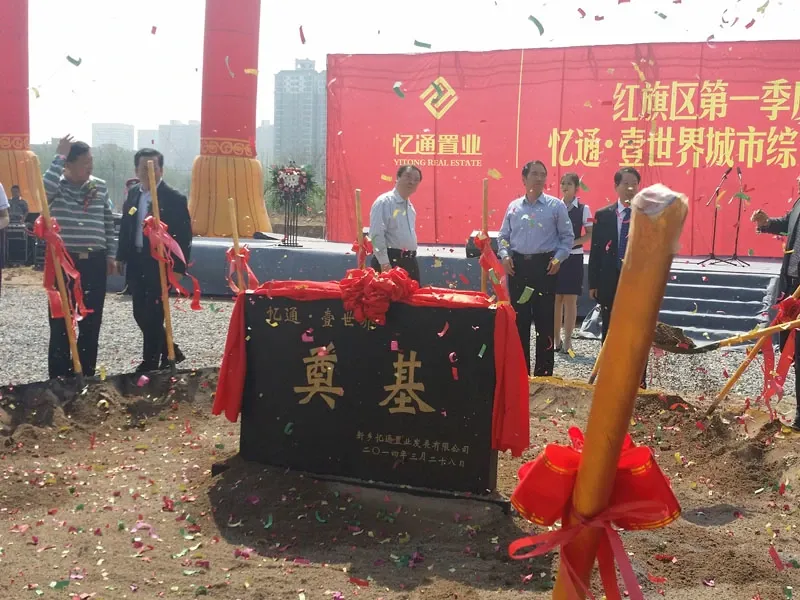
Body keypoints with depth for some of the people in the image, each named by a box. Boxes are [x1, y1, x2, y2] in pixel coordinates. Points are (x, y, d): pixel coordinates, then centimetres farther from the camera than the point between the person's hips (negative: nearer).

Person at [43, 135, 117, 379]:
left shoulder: (100, 187, 7)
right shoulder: (56, 186, -3)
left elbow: (108, 223, 13)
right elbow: (43, 190, -28)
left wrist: (111, 255, 9)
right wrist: (59, 157, -22)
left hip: (94, 262, 3)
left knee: (91, 322, 9)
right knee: (61, 322, 2)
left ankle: (86, 374, 21)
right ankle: (59, 377, 11)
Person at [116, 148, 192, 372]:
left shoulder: (174, 198, -11)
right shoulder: (133, 193, 8)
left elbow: (184, 236, -11)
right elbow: (125, 227, 15)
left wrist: (177, 267, -15)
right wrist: (121, 257, 11)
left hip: (160, 264, -6)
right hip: (136, 262, 7)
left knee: (153, 315, -1)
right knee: (140, 314, 10)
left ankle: (150, 363, 12)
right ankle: (169, 351, 28)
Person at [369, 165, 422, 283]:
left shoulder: (410, 207, 17)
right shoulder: (384, 201, -9)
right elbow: (376, 235, -17)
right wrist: (384, 263, -22)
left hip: (410, 262, 9)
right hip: (390, 261, -9)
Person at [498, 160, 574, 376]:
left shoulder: (556, 206, 1)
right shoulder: (514, 206, 8)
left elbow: (567, 236, 3)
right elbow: (503, 236, 14)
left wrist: (558, 258, -9)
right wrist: (505, 255, -3)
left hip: (544, 266, -2)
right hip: (518, 265, 3)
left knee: (545, 319, 1)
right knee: (519, 319, 7)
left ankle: (544, 371, 9)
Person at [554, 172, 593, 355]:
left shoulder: (583, 209, -2)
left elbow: (590, 234, -4)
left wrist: (573, 243, -16)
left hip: (573, 257, -2)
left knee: (570, 300, 0)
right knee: (556, 299, 6)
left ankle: (567, 340, 7)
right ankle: (556, 339, 14)